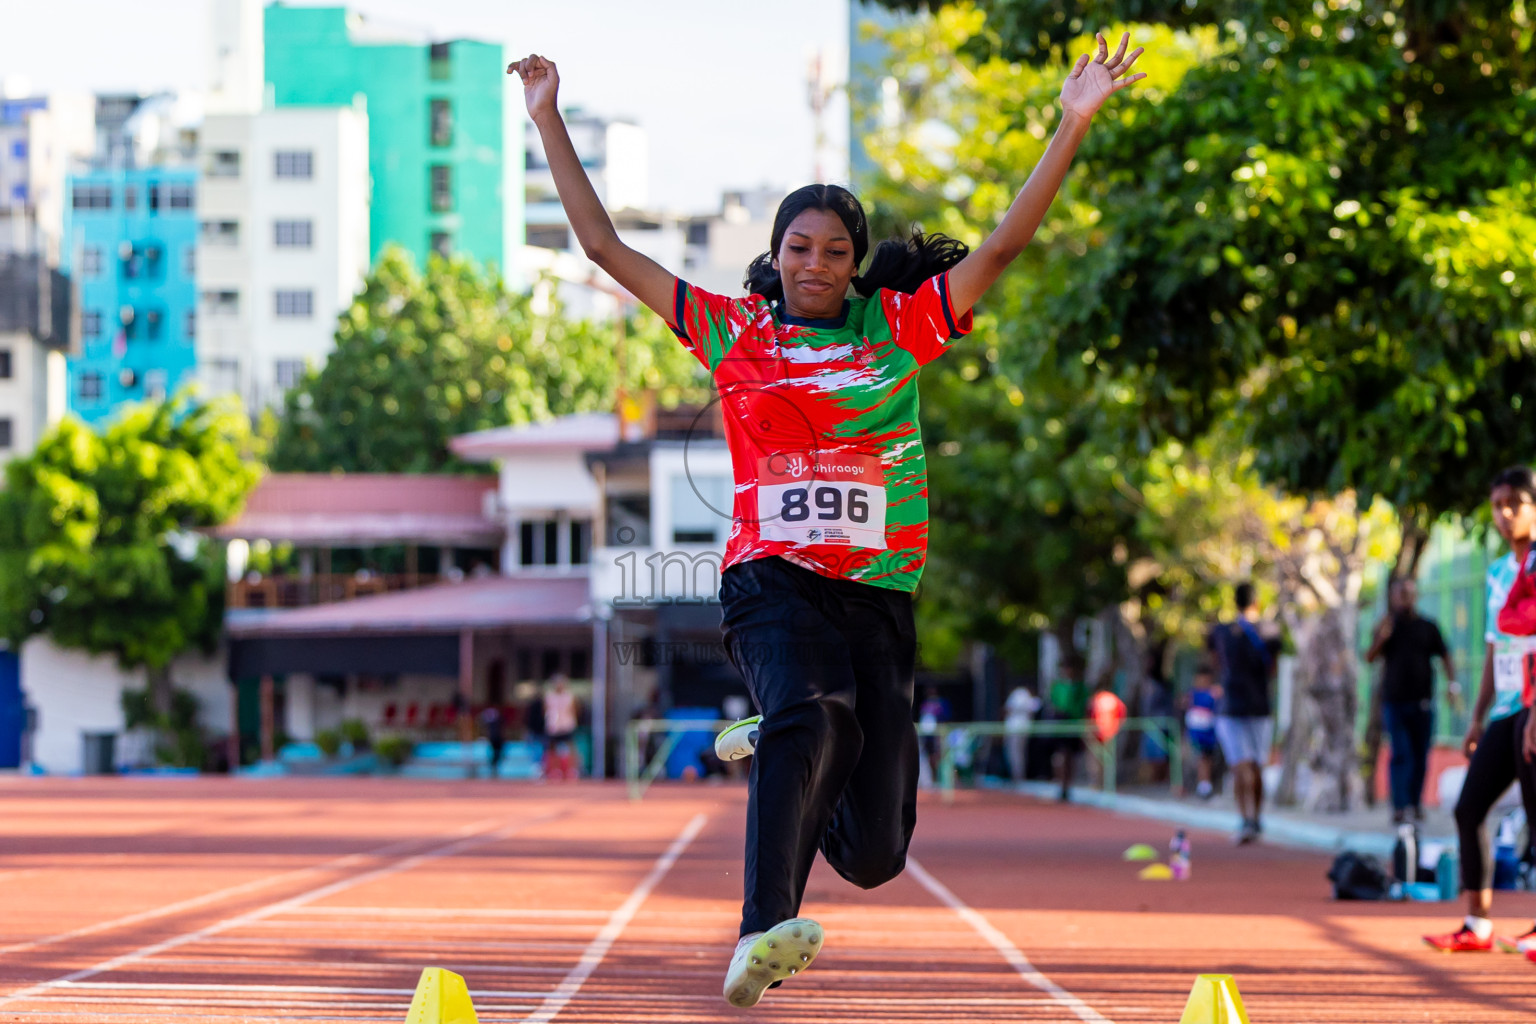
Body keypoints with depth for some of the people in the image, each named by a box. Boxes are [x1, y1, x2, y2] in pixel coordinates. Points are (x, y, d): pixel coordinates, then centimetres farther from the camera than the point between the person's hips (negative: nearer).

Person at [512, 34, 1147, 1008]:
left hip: (879, 590, 2)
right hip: (772, 579, -2)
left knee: (874, 853, 0)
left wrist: (1074, 124, -3)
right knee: (812, 712, -36)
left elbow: (1004, 245, 5)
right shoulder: (734, 332, 10)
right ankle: (763, 933, -47)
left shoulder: (900, 328, 11)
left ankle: (780, 758, 36)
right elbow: (605, 246, 12)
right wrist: (551, 123, 8)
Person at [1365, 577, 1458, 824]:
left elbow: (1445, 657, 8)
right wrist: (1381, 639, -18)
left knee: (1420, 757, 3)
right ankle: (1399, 806, -15)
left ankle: (1416, 803, 16)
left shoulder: (1428, 627, 8)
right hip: (1394, 703, -1)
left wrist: (1452, 684, -7)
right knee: (1400, 754, -10)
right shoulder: (1387, 626, 8)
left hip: (1422, 702, 1)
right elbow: (1370, 657, 1)